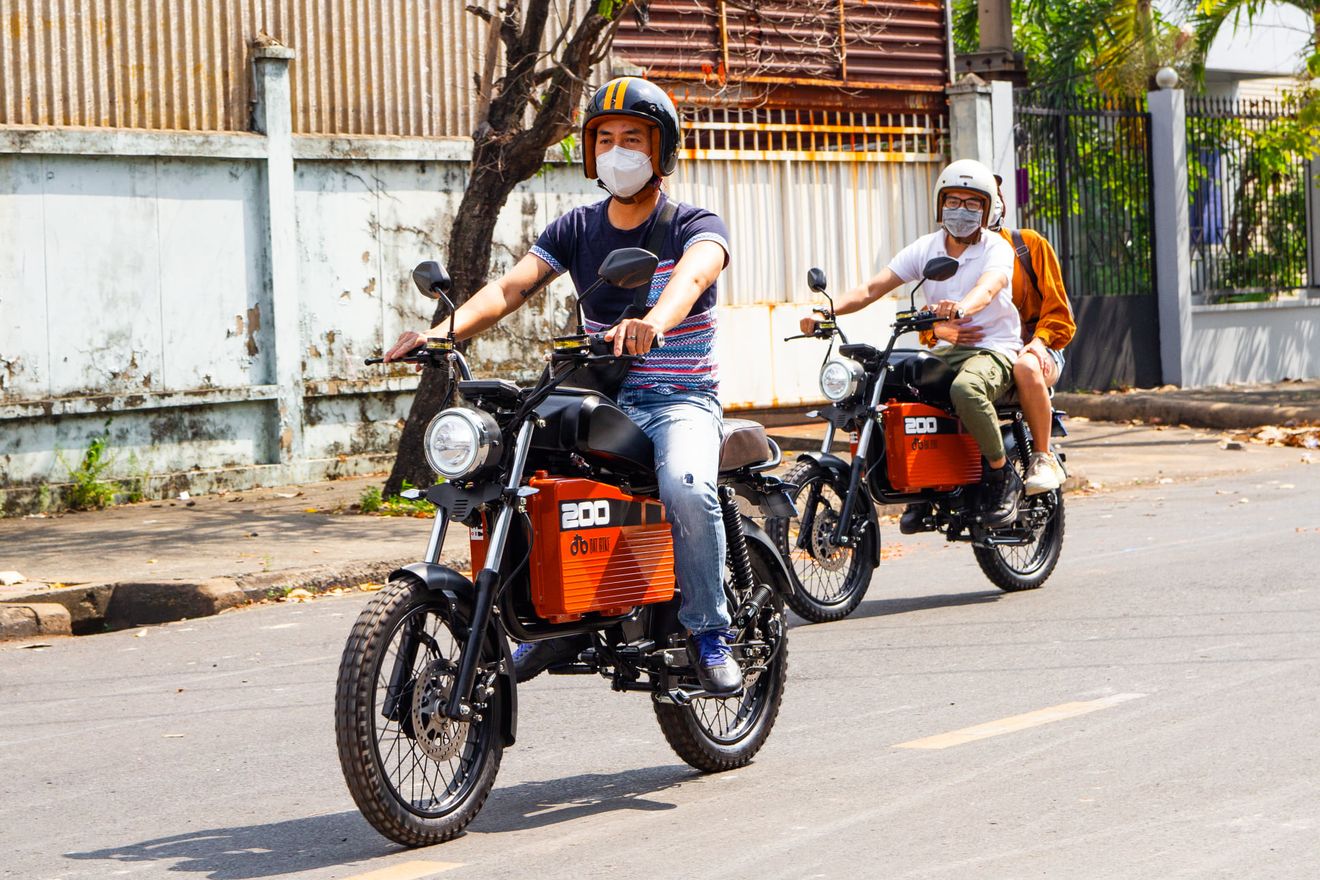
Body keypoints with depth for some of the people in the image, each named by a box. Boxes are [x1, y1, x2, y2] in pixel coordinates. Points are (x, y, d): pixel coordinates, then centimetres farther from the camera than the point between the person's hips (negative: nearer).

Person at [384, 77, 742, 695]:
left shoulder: (694, 226, -3)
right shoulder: (577, 229, 10)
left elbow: (693, 275, -28)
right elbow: (514, 285, -5)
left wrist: (654, 322, -52)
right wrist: (444, 330, -25)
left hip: (681, 401, -5)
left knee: (686, 488, -35)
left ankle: (709, 633, -14)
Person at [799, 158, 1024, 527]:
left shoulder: (996, 249, -5)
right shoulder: (926, 248, 8)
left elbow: (987, 288, -29)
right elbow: (871, 288, -2)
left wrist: (961, 308, -54)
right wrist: (826, 311, -21)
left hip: (993, 347, -6)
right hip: (944, 351, 6)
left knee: (965, 388, -40)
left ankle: (1003, 475, -17)